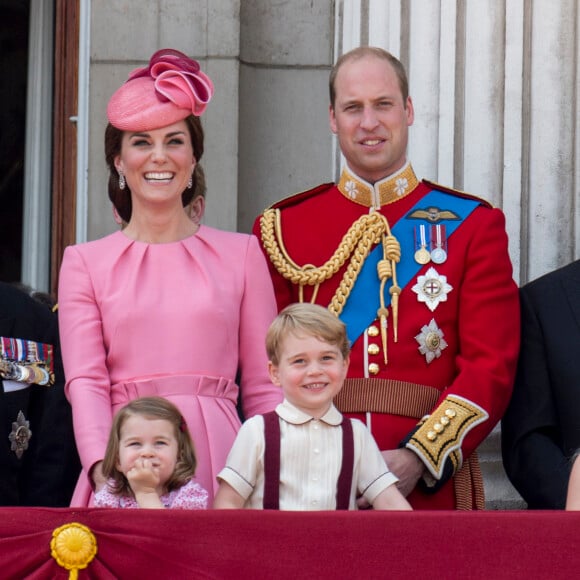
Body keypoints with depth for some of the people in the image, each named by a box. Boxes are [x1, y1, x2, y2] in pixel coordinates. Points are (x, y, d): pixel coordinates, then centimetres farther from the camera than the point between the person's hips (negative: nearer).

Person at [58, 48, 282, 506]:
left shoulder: (241, 254, 11)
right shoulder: (85, 263, 10)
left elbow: (263, 386, 10)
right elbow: (85, 381, 0)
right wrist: (101, 466, -17)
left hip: (218, 465, 0)